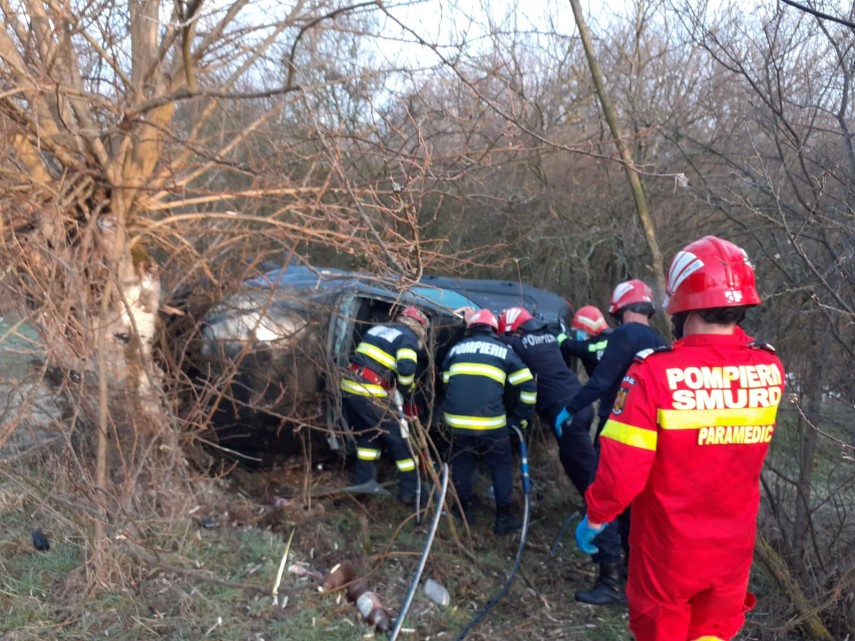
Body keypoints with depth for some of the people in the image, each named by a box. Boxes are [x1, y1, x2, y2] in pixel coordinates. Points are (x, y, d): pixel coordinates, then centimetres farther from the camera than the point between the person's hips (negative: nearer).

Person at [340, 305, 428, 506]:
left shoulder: (377, 329, 21)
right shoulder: (407, 337, -2)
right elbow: (406, 368, -19)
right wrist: (408, 390, 0)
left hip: (349, 387, 8)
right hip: (370, 395, -8)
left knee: (369, 435, 26)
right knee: (401, 440, 6)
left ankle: (362, 481, 29)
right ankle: (409, 491, 12)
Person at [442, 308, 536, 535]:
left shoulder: (456, 349, 17)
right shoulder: (504, 351, 10)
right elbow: (528, 387, 8)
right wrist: (520, 417, 19)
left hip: (457, 420, 2)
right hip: (491, 423, -2)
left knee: (462, 463, 23)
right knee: (501, 467, 14)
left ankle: (464, 508, 31)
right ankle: (503, 517, 15)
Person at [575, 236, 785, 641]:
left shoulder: (655, 373, -26)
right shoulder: (770, 370, -13)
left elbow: (622, 472, -23)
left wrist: (594, 518, -4)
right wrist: (731, 333, 8)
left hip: (669, 550, -3)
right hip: (733, 548, 3)